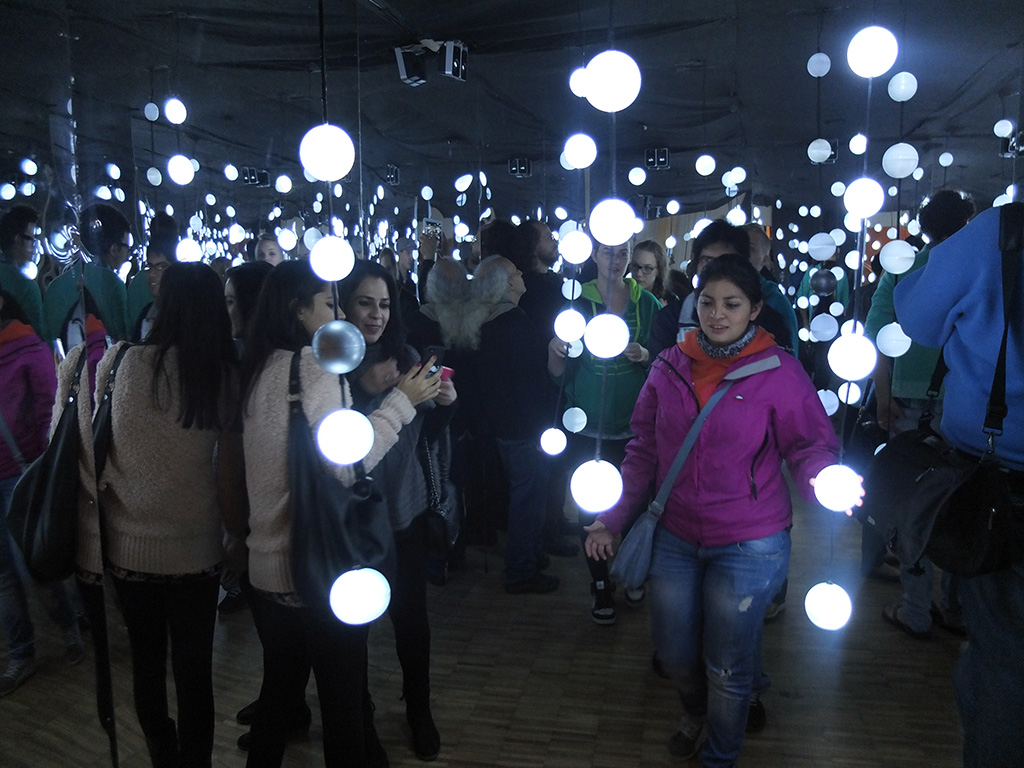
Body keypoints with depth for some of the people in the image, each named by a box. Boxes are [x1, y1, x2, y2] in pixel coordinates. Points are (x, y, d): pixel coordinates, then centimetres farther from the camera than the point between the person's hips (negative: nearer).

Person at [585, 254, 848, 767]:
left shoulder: (779, 372, -11)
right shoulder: (669, 367, 0)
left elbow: (811, 447, -7)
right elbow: (645, 450, 6)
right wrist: (614, 518, 3)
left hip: (748, 546, -3)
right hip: (676, 537, 4)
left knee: (727, 668, 11)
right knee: (673, 653, 18)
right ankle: (695, 714, 53)